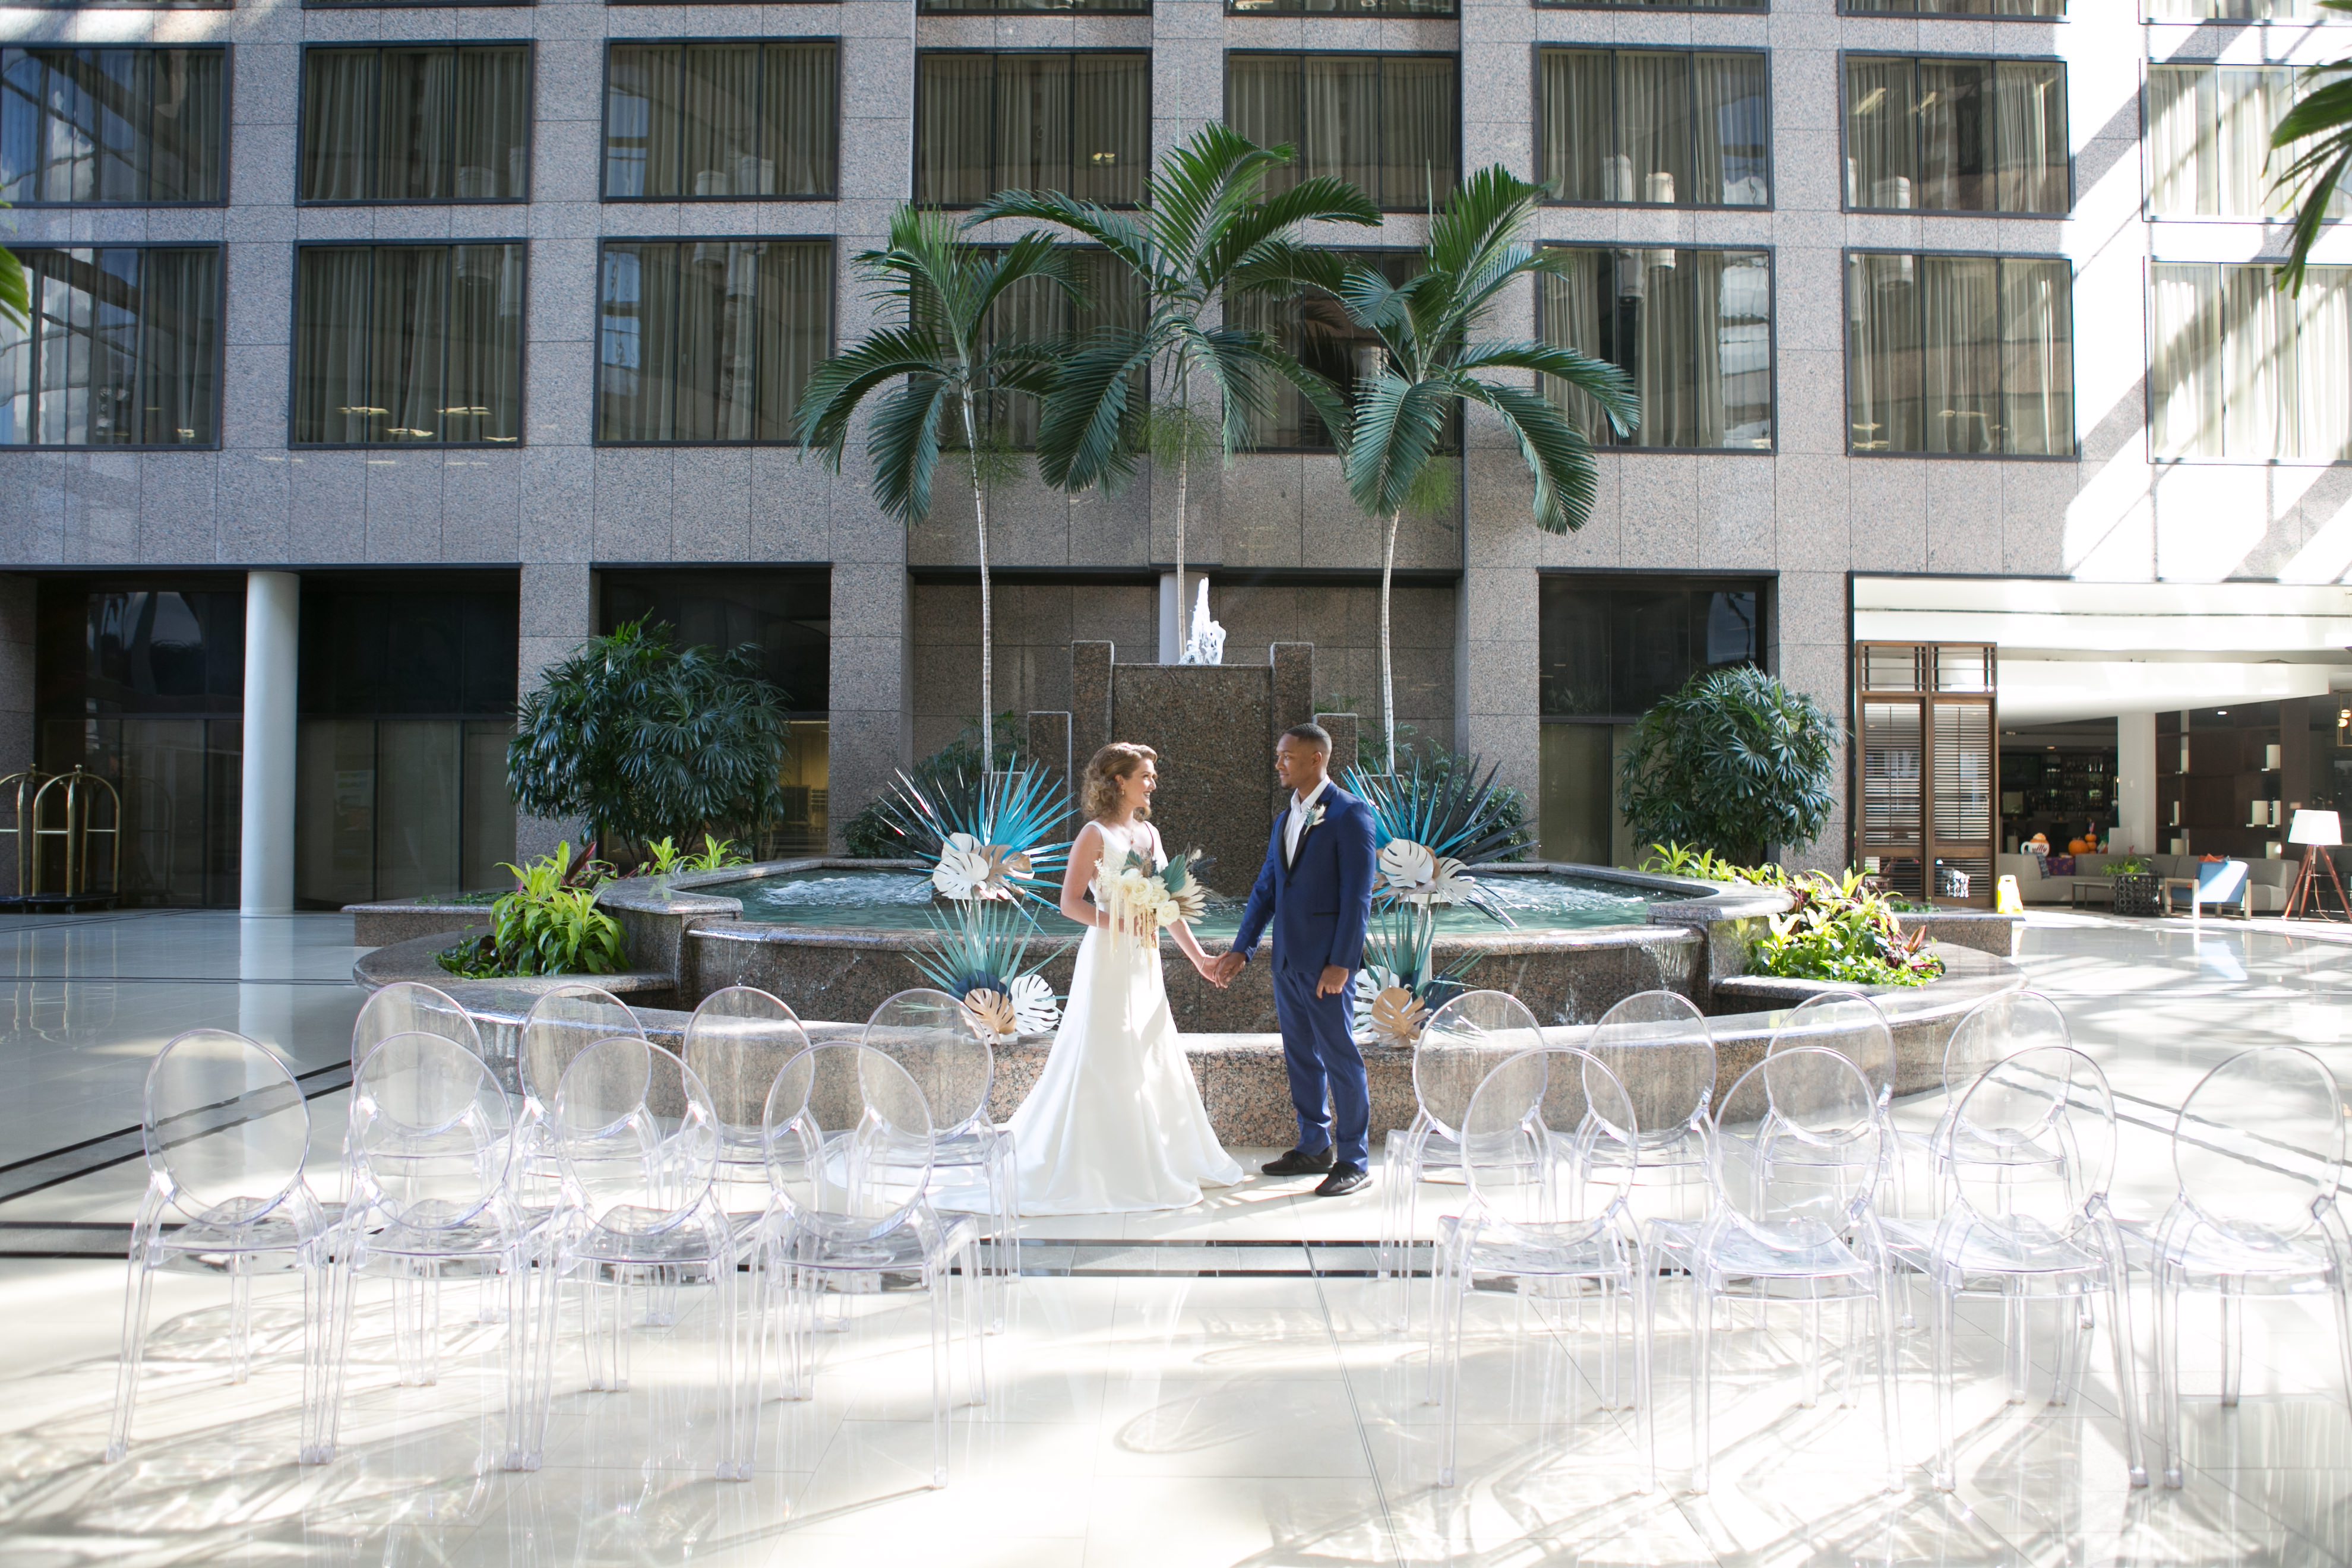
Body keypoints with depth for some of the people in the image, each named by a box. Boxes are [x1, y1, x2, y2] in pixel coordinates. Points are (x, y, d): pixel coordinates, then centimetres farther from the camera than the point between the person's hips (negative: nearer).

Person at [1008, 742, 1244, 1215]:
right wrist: (1120, 923, -23)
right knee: (1106, 1061, -3)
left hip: (1145, 959, 7)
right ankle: (1095, 1167, 8)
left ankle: (1156, 1160, 23)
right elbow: (1070, 902, -13)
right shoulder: (1096, 834, -9)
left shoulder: (1149, 832, 12)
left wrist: (1197, 955, 12)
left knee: (1152, 1060, 12)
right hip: (1109, 957, -7)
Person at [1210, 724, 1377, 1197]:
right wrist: (1242, 949, 10)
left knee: (1340, 1057, 0)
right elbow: (1265, 888, 17)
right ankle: (1315, 1148, 27)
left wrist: (1340, 963, -18)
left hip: (1326, 962, -8)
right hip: (1287, 960, 8)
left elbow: (1357, 895, -14)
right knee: (1301, 1057, 14)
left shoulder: (1350, 814, -9)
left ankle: (1355, 1160, 11)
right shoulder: (1285, 819, 15)